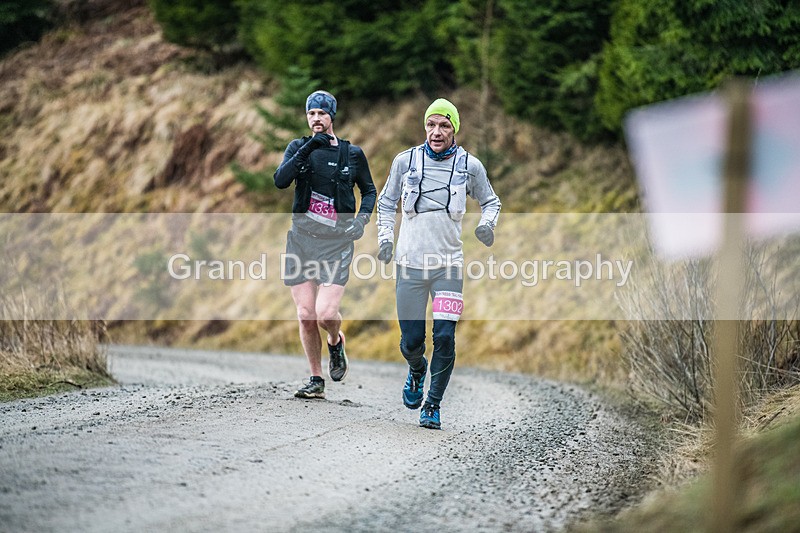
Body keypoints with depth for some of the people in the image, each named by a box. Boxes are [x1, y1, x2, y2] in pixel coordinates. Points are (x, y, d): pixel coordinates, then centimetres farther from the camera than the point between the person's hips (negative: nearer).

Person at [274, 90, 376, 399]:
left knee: (326, 313, -16)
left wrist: (362, 220, 1)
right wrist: (309, 147, -18)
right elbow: (281, 180, -12)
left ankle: (336, 343, 19)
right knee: (306, 316, 0)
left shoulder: (352, 154, 5)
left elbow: (369, 190, 19)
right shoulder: (299, 148, 6)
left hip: (336, 241, -2)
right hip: (301, 237, 2)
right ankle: (316, 381, 14)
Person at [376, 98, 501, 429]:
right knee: (411, 340, 1)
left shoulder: (470, 165, 1)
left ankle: (433, 406, 5)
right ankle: (416, 371, 37)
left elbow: (491, 202, 16)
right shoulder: (405, 161, 1)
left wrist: (487, 224, -4)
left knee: (444, 339, -10)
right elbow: (386, 202, 15)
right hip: (410, 262, 1)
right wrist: (385, 237, 3)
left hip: (449, 264, 0)